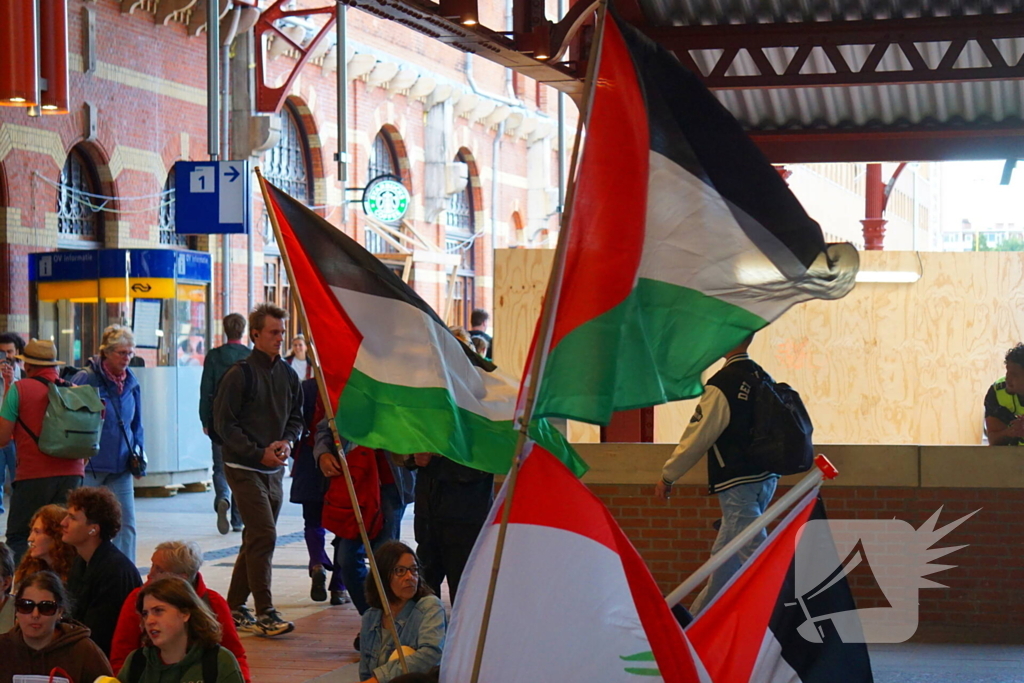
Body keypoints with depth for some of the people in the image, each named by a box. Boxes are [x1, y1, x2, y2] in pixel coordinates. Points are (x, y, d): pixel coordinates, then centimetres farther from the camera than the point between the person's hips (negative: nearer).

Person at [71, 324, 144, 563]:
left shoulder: (131, 383, 9)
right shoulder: (85, 379, -9)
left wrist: (138, 454, 7)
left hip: (121, 466, 5)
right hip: (90, 465, -5)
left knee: (126, 524, -1)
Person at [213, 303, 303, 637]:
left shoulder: (287, 375, 9)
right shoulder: (240, 374, -10)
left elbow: (296, 417, 18)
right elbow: (224, 424, -11)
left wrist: (287, 441, -3)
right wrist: (259, 453, -16)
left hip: (274, 470, 7)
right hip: (244, 468, -7)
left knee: (257, 539, 11)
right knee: (264, 536, -14)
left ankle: (235, 607, 21)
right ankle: (265, 613, -12)